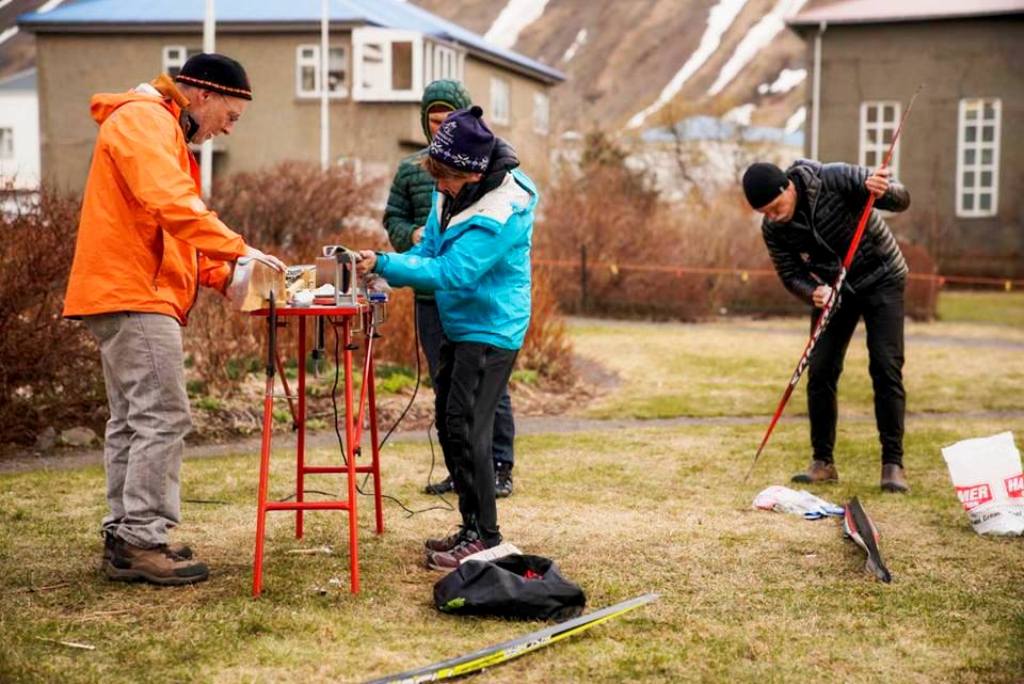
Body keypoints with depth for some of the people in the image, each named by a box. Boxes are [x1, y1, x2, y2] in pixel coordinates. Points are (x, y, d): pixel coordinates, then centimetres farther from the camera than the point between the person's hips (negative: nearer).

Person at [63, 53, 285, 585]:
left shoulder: (161, 128, 24)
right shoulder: (145, 120, -9)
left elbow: (167, 229, 22)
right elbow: (170, 202, -25)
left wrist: (221, 274, 8)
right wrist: (237, 250, -23)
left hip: (126, 294, 11)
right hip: (134, 294, -11)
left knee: (132, 420, 12)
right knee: (163, 417, -11)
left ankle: (124, 537, 17)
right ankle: (141, 543, -9)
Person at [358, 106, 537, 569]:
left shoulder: (500, 213, -25)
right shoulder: (451, 193, 4)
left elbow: (451, 272, -30)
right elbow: (430, 251, 10)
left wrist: (385, 265, -28)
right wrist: (386, 271, -8)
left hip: (490, 330, -10)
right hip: (458, 324, 10)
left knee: (467, 428, -11)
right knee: (448, 423, 13)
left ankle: (484, 538, -1)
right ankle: (472, 526, 23)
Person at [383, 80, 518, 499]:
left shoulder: (490, 159, -3)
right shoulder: (411, 168, 10)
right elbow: (393, 217, 15)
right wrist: (414, 235, -6)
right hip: (431, 292, 5)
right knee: (445, 384, 11)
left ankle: (500, 468, 10)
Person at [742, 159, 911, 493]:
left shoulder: (834, 179, -27)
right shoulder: (773, 229, -14)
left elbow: (902, 200, -24)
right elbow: (791, 275, -4)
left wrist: (883, 191, -47)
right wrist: (813, 292, -27)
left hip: (881, 279, -4)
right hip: (832, 289, 4)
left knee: (886, 368, -11)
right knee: (820, 371, -3)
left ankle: (893, 464, -5)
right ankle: (822, 462, 9)